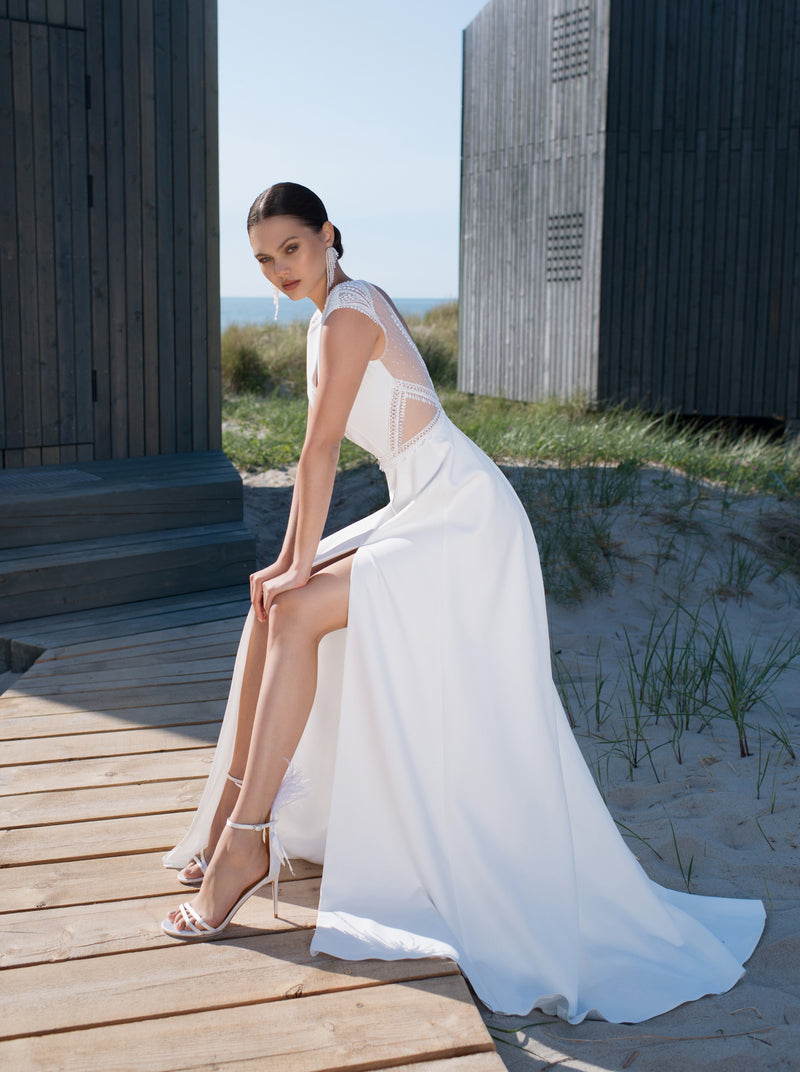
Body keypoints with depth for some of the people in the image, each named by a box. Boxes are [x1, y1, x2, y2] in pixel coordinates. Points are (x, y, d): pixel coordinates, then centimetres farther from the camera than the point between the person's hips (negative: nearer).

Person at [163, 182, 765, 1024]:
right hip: (422, 515, 10)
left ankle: (244, 843, -13)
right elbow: (320, 453, 17)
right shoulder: (333, 314, 16)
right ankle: (232, 809, 11)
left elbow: (320, 450, -13)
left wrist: (302, 568, -8)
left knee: (296, 612, -20)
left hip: (463, 520, -10)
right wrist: (289, 562, 14)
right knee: (269, 596, 7)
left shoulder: (349, 312, -13)